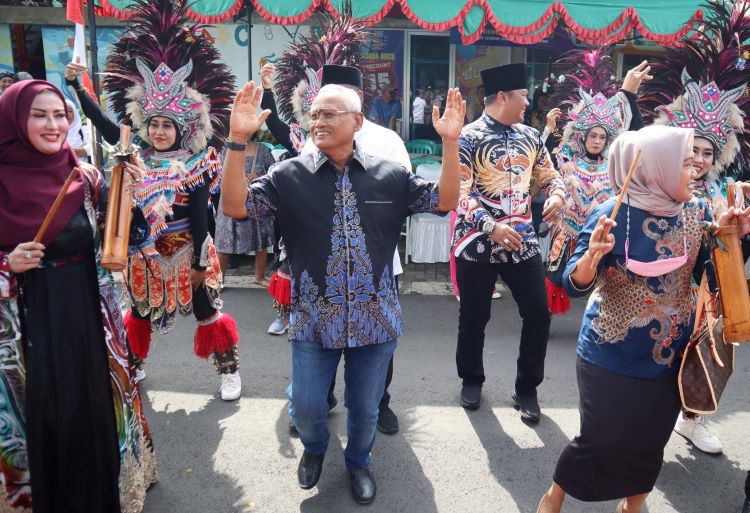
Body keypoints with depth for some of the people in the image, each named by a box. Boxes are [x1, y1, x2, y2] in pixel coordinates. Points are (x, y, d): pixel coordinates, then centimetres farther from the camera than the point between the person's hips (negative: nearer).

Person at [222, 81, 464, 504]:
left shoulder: (390, 175, -1)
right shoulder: (290, 176, -3)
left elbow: (445, 201, -3)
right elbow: (235, 206, -10)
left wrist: (451, 141, -16)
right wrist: (238, 139, -21)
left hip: (376, 318, 1)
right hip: (314, 319, 0)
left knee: (365, 408, 17)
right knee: (306, 409, 10)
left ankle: (359, 463, 49)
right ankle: (315, 447, 47)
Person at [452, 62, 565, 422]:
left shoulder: (530, 136, 9)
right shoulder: (468, 138, -9)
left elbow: (549, 175, 17)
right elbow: (458, 193, -16)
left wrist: (557, 194, -7)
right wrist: (492, 227, -27)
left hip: (523, 241, 5)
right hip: (477, 244, -4)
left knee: (538, 314, 3)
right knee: (474, 317, 10)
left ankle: (526, 388, 22)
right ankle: (472, 379, 33)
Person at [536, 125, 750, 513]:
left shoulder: (696, 213, -3)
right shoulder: (612, 216, -19)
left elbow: (707, 274, 7)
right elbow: (575, 285, -18)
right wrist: (592, 255, -38)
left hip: (671, 357, 5)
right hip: (612, 358, -5)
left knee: (649, 443, 18)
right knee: (600, 440, 6)